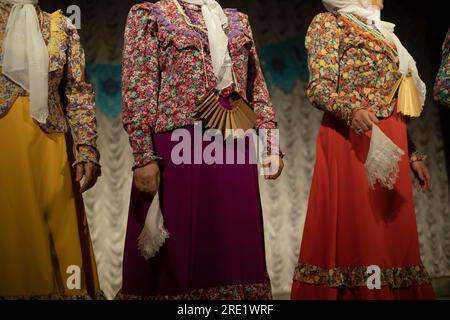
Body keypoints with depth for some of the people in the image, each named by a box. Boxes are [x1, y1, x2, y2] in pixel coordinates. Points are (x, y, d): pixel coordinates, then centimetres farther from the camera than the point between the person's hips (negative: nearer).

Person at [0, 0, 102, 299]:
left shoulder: (62, 27, 8)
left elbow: (79, 92, 5)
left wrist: (86, 149, -6)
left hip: (50, 144, 0)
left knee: (62, 231, 2)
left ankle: (60, 288, 16)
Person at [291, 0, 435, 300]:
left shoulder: (381, 31, 25)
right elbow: (319, 88, -10)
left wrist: (412, 153, 18)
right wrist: (352, 111, -29)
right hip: (352, 140, -7)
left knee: (391, 231, 5)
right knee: (353, 228, -8)